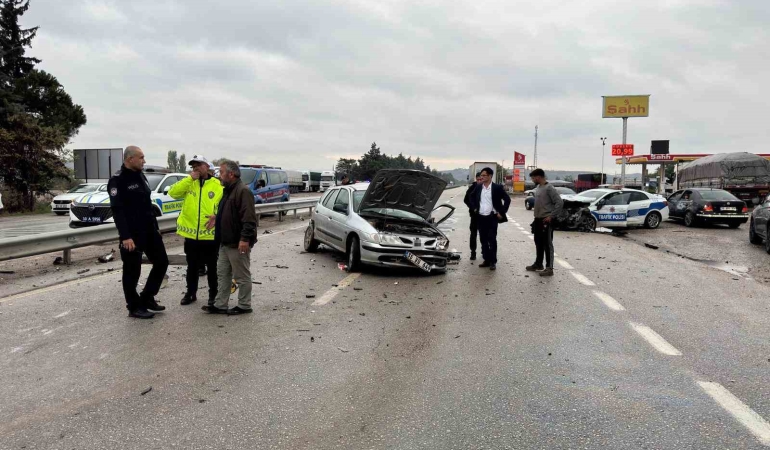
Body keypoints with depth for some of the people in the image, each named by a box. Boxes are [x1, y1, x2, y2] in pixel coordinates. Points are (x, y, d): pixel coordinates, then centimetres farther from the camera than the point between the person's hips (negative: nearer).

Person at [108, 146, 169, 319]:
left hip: (149, 230, 8)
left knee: (161, 262, 11)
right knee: (132, 271, 2)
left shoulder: (140, 176, 14)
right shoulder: (118, 180, -12)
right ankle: (134, 307, 14)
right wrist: (125, 236, -24)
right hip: (132, 234, -8)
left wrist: (155, 227, 19)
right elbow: (117, 210, -19)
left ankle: (147, 298, 24)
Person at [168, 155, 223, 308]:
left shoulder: (218, 185, -3)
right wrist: (190, 178, -13)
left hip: (210, 235, -3)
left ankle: (213, 295, 23)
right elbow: (173, 192, -9)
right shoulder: (188, 183, 7)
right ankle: (191, 293, 30)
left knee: (212, 267, 10)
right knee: (192, 267, 16)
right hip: (191, 234, 3)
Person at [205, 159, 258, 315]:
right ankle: (220, 305, 20)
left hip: (238, 243, -10)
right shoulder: (228, 190, 16)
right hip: (226, 242, 10)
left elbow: (249, 218, -25)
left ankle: (244, 306, 12)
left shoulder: (243, 191, -17)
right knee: (222, 274, 13)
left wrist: (245, 238, -29)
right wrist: (217, 218, 15)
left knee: (242, 276, 2)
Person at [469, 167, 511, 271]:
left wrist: (502, 212, -6)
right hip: (481, 217, 4)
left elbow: (507, 199, -3)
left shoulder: (497, 187, -5)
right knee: (483, 240, 9)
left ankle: (493, 262, 4)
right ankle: (486, 260, 18)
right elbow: (472, 198, 22)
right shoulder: (478, 187, 7)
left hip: (492, 217, -4)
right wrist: (474, 208, 11)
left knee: (492, 240, -4)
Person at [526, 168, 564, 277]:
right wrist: (536, 217, 14)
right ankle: (538, 264, 28)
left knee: (547, 244, -5)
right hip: (538, 220, 9)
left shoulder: (549, 188, -15)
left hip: (546, 221, -9)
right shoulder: (538, 188, 12)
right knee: (538, 243, 16)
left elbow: (560, 203, -20)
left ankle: (549, 268, -2)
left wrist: (551, 216, -19)